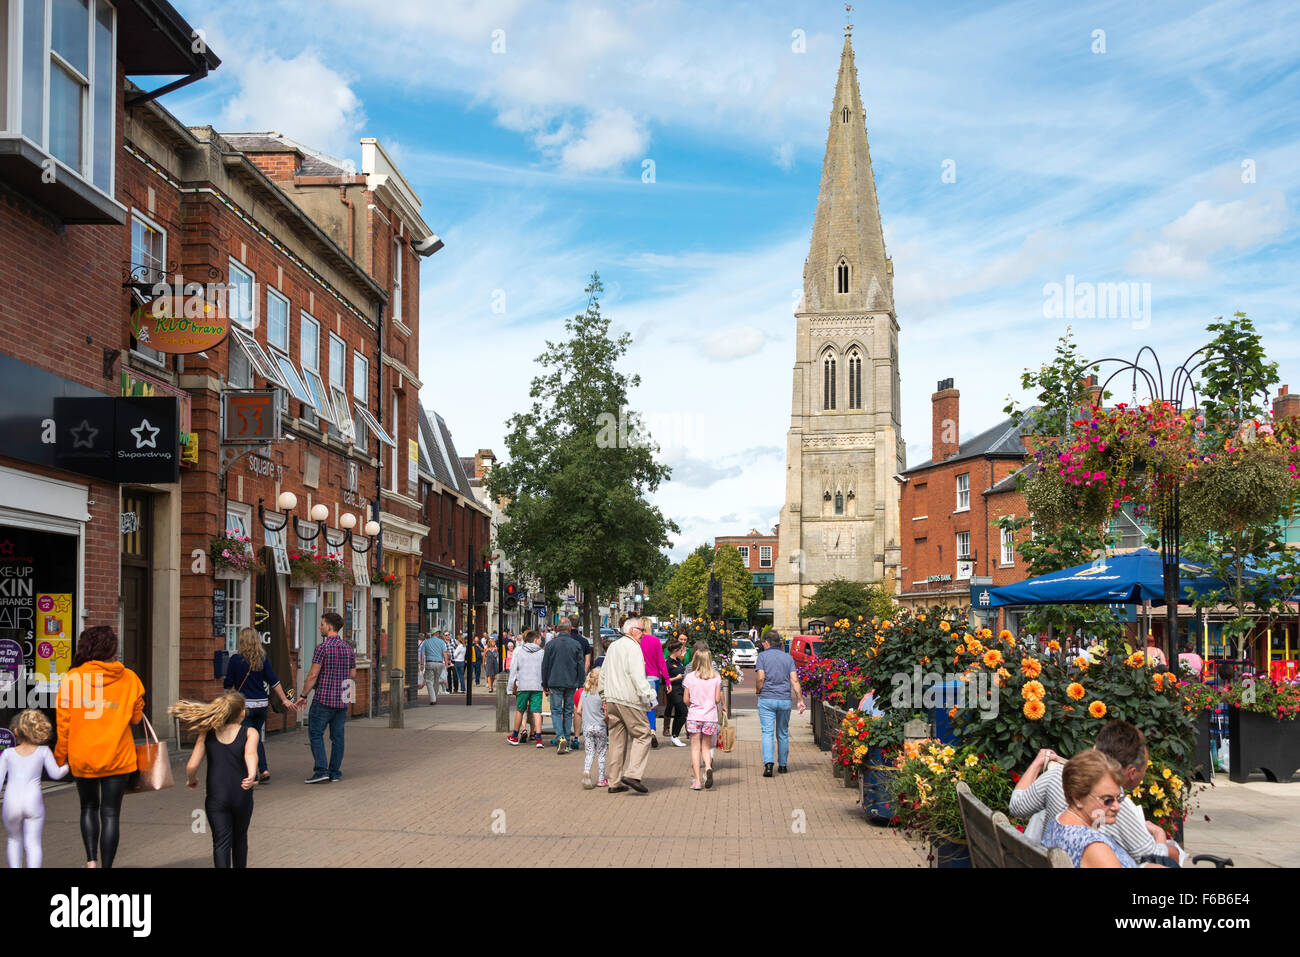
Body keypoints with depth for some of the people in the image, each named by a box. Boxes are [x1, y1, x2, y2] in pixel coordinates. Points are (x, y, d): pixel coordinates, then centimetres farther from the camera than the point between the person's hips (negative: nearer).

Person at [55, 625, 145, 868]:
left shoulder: (73, 677, -6)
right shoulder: (130, 678, -3)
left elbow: (63, 722, -3)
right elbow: (136, 718, 6)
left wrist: (60, 758, 8)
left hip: (82, 757, 0)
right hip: (117, 757, 0)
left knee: (89, 808, 20)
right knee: (110, 814, 6)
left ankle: (91, 860, 9)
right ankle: (106, 865, 5)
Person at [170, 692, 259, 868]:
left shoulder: (207, 734, 2)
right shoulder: (250, 733, -2)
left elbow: (192, 765, -5)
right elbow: (250, 754, -23)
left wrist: (191, 781, 14)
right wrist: (252, 776, -37)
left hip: (216, 797, 0)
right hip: (242, 795, 0)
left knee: (221, 841, 1)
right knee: (240, 837, 21)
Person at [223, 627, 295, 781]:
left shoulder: (236, 659, -8)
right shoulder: (263, 658, 1)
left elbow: (228, 684, -3)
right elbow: (274, 681, 1)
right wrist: (284, 700, 6)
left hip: (245, 704, -4)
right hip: (262, 704, 4)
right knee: (258, 738, 17)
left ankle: (254, 774, 0)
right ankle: (263, 770, 9)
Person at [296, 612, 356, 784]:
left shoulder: (323, 647, -11)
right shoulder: (348, 648, 9)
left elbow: (313, 675, -13)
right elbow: (353, 675, 13)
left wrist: (304, 695, -5)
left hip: (324, 699, -6)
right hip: (342, 700, 6)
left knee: (315, 734, 2)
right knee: (337, 736, 9)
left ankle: (321, 770, -6)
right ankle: (335, 773, 11)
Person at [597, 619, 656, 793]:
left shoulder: (613, 646, 19)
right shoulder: (632, 647, -8)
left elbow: (603, 673, 24)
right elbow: (637, 674, -18)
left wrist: (604, 698, 28)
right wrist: (648, 696, -19)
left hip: (612, 699, 8)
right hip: (629, 700, -8)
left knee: (617, 739, 10)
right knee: (642, 735, -3)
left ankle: (615, 782, 10)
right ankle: (632, 774, -15)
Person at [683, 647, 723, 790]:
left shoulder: (689, 677, -4)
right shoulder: (716, 677, -2)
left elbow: (686, 699, -2)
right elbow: (717, 699, -3)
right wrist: (721, 706, 19)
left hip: (694, 716, -1)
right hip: (710, 716, 1)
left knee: (695, 748, 4)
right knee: (706, 747, 14)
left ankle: (696, 780, -1)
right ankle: (708, 768, -15)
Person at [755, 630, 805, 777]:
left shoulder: (763, 656, -1)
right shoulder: (788, 658, 9)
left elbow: (760, 678, -12)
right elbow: (794, 680, 0)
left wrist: (759, 692, 5)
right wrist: (800, 700, 0)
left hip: (767, 699, -3)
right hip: (785, 700, 3)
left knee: (767, 732, -6)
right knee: (783, 734, 14)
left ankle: (768, 763, -23)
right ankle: (782, 765, 22)